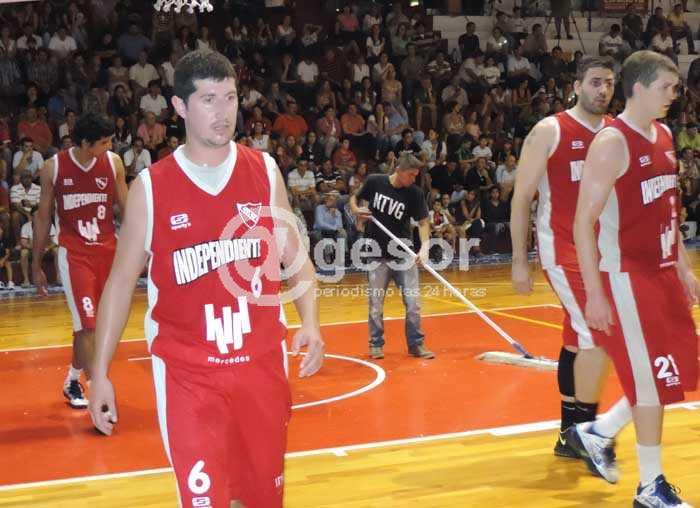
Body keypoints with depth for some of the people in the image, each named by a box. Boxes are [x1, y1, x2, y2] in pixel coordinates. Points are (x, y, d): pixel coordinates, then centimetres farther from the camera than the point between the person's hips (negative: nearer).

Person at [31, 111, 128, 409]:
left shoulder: (113, 163, -3)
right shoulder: (54, 167, -7)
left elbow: (126, 208, 4)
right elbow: (43, 216, 2)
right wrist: (36, 265, 4)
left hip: (108, 250, 3)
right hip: (74, 253, -3)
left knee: (92, 323, 11)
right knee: (87, 325, -10)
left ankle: (73, 380, 30)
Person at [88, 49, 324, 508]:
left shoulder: (265, 172, 0)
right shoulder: (150, 188, -5)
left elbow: (295, 258, 7)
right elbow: (122, 281, 2)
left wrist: (310, 323, -10)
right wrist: (101, 373, 0)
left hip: (262, 362, 3)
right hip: (187, 370, -2)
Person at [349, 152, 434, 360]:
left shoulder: (414, 193, -9)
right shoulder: (374, 182, -7)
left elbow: (423, 222, -9)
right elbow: (354, 197, 11)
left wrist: (424, 247, -25)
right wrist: (356, 210, -11)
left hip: (403, 254, 0)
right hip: (377, 253, 0)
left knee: (413, 301, -1)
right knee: (376, 302, 5)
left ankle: (416, 344, 13)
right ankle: (376, 344, 20)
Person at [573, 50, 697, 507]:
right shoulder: (612, 143, -15)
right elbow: (584, 221, -17)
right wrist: (594, 293, -19)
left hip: (663, 272, 8)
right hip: (627, 276, -8)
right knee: (653, 380, -3)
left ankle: (596, 433, 24)